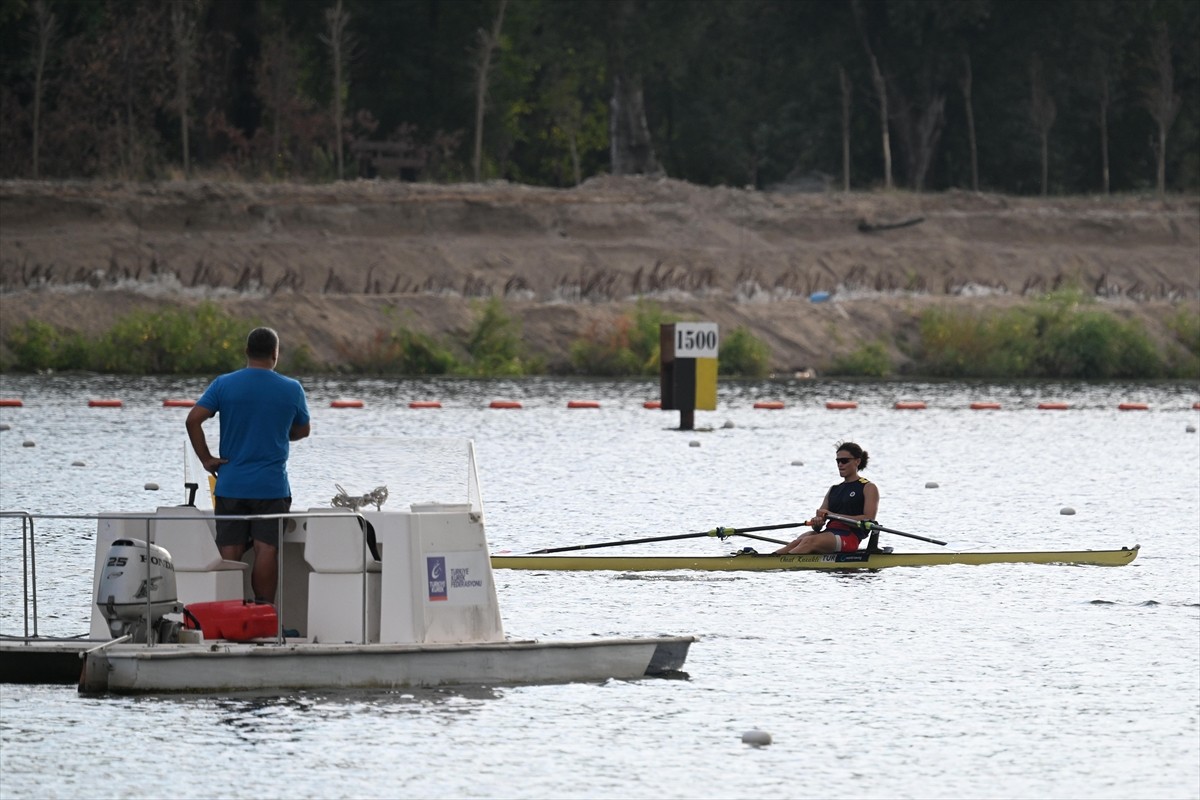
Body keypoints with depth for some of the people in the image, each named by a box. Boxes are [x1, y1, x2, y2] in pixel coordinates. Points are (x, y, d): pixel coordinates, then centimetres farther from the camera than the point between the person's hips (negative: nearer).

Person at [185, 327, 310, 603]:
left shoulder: (224, 384, -1)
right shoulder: (292, 389, -1)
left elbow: (193, 419, -9)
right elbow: (302, 430, 13)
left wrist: (206, 458, -2)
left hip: (231, 484, 1)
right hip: (272, 486, -1)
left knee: (230, 551, 4)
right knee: (267, 550, -3)